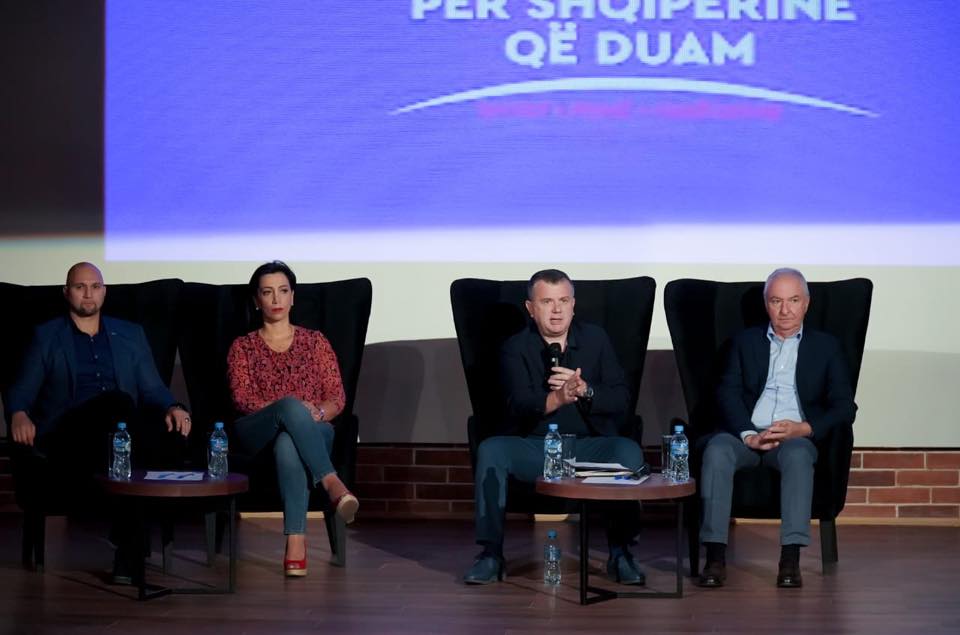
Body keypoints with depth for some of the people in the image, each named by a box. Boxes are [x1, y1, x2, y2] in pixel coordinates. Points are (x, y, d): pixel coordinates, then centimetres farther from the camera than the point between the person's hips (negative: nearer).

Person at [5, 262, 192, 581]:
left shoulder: (131, 334, 23)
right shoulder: (46, 336, 16)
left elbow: (153, 388, 17)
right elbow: (21, 391, 10)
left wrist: (173, 408, -6)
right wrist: (19, 414, -15)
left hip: (119, 434, 3)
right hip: (65, 439, -2)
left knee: (166, 437, -34)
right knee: (116, 401, -36)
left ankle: (128, 543, -31)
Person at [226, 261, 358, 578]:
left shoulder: (315, 341, 19)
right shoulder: (243, 347, 17)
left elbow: (337, 397, 10)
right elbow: (242, 399, 1)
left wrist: (317, 413, -15)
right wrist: (286, 408, -17)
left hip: (313, 430, 0)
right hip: (257, 436, 0)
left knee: (288, 443, -40)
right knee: (290, 405, -38)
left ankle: (296, 538, -50)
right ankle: (332, 484, -50)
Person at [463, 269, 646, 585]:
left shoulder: (596, 339, 10)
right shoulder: (516, 348, 3)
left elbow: (621, 399, 2)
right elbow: (519, 406, -14)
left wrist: (584, 390, -17)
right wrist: (558, 398, -35)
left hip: (590, 446, 1)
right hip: (533, 449, -1)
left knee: (629, 451, -29)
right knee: (490, 450, -29)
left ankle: (620, 552, -18)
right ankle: (491, 553, -21)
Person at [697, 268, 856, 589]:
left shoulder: (826, 346, 17)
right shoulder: (745, 342, 20)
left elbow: (844, 406, 8)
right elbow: (727, 393, 7)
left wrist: (803, 428, -11)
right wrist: (748, 435, -13)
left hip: (796, 437, -1)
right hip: (747, 434, 1)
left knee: (797, 454, -37)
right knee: (717, 450, -33)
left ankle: (791, 559, -40)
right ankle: (715, 556, -36)